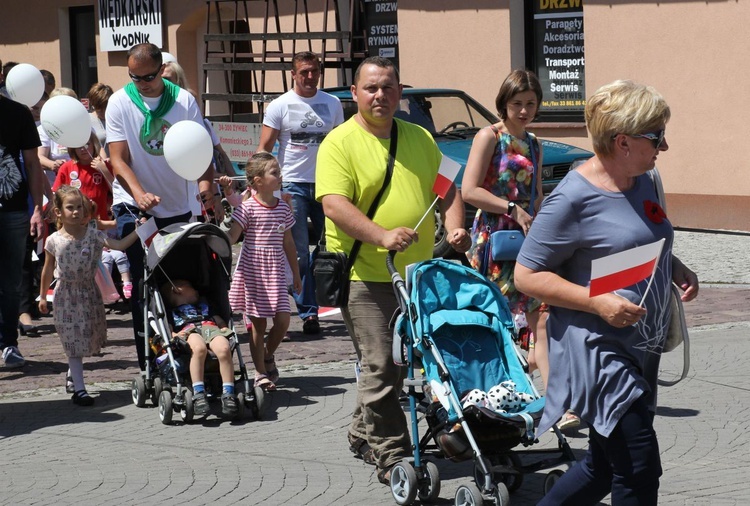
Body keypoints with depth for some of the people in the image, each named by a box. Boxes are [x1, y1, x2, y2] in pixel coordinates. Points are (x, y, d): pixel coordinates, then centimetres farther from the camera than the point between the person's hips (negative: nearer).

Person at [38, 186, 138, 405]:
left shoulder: (93, 234, -7)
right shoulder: (54, 241, -8)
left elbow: (119, 245, -17)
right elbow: (48, 270, 3)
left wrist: (138, 231, -29)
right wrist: (42, 296, 9)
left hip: (90, 292, 3)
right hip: (67, 295, -3)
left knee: (89, 337, 11)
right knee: (73, 341, -3)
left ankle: (72, 374, 36)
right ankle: (79, 389, -1)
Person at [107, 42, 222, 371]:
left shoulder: (184, 100, -2)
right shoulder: (119, 103, -6)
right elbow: (118, 159, -11)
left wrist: (207, 185, -27)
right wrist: (139, 193, -29)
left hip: (178, 206, 2)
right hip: (133, 207, -2)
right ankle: (149, 365, -4)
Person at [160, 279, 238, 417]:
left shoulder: (204, 303, 45)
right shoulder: (171, 311, 34)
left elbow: (216, 317, 33)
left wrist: (225, 327, 11)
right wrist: (173, 335, -6)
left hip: (211, 327, 3)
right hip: (188, 331, -3)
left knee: (224, 349, -35)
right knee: (199, 348, -42)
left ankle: (228, 394, -37)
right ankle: (198, 394, -47)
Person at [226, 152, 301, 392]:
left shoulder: (283, 208, 7)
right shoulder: (248, 208, -8)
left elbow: (288, 243, 15)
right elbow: (231, 236, -10)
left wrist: (296, 273, 18)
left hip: (275, 273, 4)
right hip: (252, 271, -4)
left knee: (283, 319, -6)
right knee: (258, 324, 3)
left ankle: (268, 355, 22)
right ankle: (260, 372, 13)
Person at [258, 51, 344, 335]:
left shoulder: (332, 104, 9)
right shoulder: (280, 106, 0)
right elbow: (264, 149, -2)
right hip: (293, 185, -3)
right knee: (300, 253, -5)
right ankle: (308, 312, -2)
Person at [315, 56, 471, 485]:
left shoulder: (420, 138, 14)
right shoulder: (340, 143, -6)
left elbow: (445, 187, 18)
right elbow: (334, 204, -17)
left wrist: (455, 227, -2)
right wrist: (383, 236, -30)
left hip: (417, 273, 6)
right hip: (366, 275, -6)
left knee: (401, 363, 15)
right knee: (381, 366, -8)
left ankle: (364, 435, 32)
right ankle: (390, 454, -3)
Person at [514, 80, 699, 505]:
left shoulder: (643, 182, 8)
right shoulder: (574, 198, -17)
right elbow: (527, 275, -15)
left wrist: (678, 270, 4)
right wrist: (597, 301, -24)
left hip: (642, 349, 9)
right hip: (597, 348, -9)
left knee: (605, 466, 16)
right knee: (639, 470, -11)